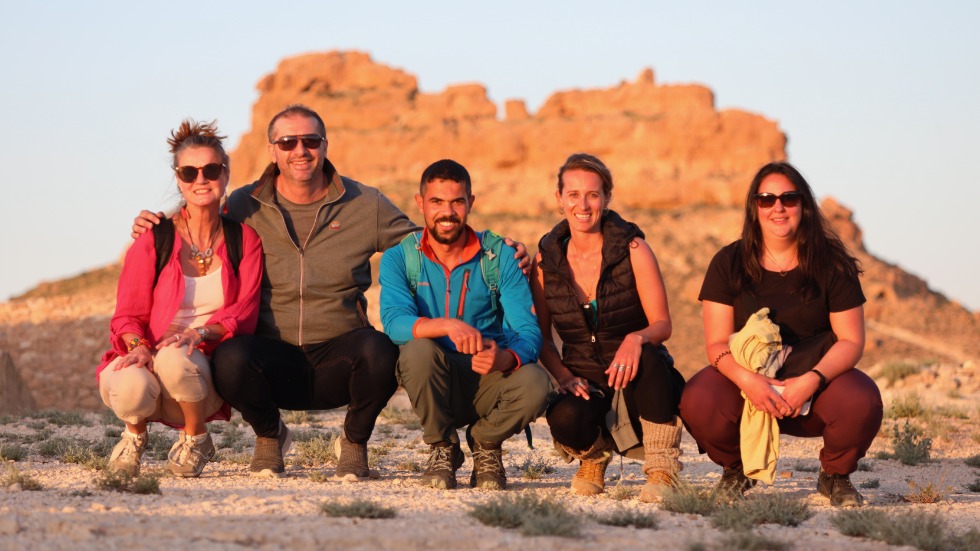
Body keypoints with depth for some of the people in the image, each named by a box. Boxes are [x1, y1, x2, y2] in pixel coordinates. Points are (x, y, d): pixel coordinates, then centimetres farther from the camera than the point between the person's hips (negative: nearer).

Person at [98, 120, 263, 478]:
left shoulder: (243, 239, 6)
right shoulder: (153, 240, 1)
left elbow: (244, 311, -2)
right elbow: (128, 314, 1)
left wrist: (200, 333, -22)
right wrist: (138, 347, -22)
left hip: (205, 368, 0)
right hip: (149, 359, 0)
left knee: (174, 359, -37)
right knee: (131, 388, -37)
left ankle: (196, 439, -4)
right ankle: (135, 434, 3)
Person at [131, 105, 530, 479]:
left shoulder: (364, 205, 5)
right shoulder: (245, 206, 4)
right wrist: (153, 228, -4)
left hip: (338, 359, 0)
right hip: (274, 358, 0)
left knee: (379, 351, -34)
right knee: (230, 360, -34)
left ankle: (355, 440, 1)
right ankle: (269, 435, 4)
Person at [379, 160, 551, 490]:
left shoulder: (499, 257, -2)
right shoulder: (399, 259, -2)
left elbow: (530, 333, -11)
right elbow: (394, 323, -20)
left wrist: (505, 358, -35)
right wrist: (448, 326, -40)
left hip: (489, 382, 0)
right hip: (434, 387, 0)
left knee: (535, 384, -32)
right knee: (419, 350, -33)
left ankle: (484, 443, 3)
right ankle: (443, 448, -5)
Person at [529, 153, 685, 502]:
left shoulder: (632, 249, -5)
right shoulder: (546, 259, 2)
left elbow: (662, 325, -8)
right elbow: (541, 336, 7)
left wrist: (636, 339, -32)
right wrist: (565, 378, -12)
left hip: (635, 381, -1)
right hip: (583, 384, 1)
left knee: (647, 356, -38)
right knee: (565, 417, -35)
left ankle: (662, 470, -22)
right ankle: (594, 455, 5)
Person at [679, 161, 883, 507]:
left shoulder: (831, 265, -1)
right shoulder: (728, 264, 0)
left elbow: (851, 341, -4)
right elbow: (717, 343, -4)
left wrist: (812, 381, -23)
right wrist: (747, 380, -25)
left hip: (817, 378, 0)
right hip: (748, 381, 0)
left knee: (862, 402, -33)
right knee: (698, 402, -32)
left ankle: (834, 475, 3)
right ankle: (735, 469, 4)